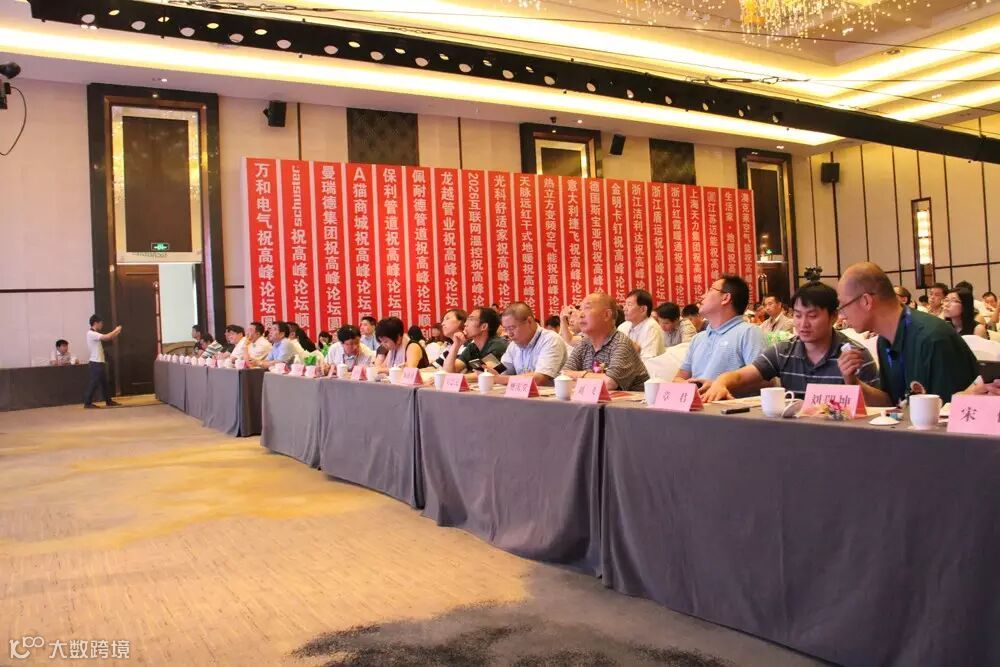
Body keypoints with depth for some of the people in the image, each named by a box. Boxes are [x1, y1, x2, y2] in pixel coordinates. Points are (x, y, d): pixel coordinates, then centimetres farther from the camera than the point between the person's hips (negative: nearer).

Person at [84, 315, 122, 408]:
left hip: (100, 362, 10)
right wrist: (116, 330, -9)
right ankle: (87, 403, 0)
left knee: (104, 382, 14)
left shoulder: (95, 334, 15)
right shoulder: (91, 334, -16)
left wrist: (116, 333, 10)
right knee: (94, 383, -5)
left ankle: (108, 401, 20)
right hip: (96, 363, -10)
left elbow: (107, 339, 18)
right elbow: (106, 337, -24)